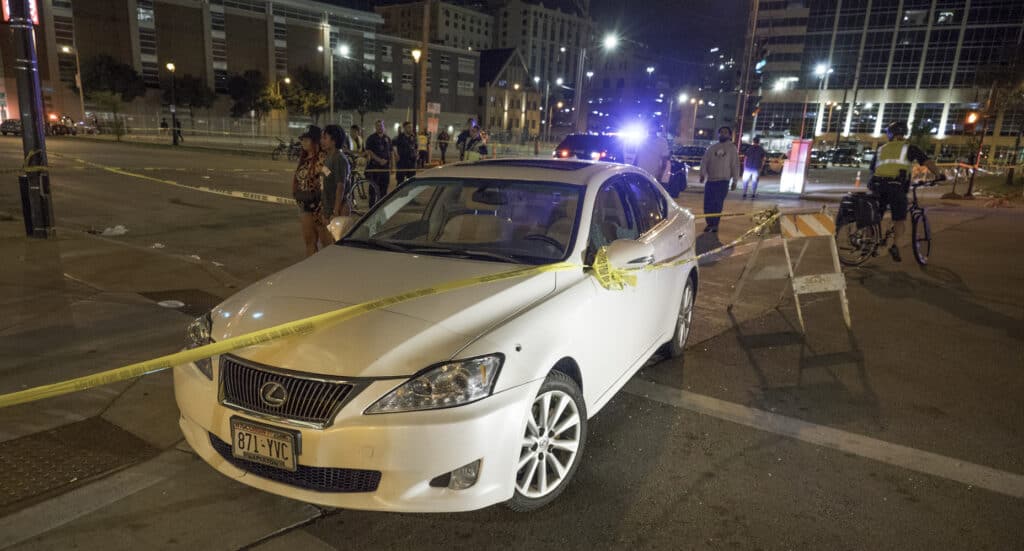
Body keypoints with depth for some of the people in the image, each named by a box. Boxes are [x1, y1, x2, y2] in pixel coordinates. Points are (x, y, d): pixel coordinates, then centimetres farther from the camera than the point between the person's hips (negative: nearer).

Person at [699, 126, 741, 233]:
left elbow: (735, 165, 1)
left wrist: (735, 180, -3)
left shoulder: (732, 148, 4)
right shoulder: (712, 148, 13)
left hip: (723, 181, -3)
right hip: (710, 180, 3)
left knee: (718, 203, -4)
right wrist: (703, 174, -5)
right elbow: (704, 161, 8)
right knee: (708, 203, 1)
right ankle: (709, 223, 11)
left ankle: (715, 224, 3)